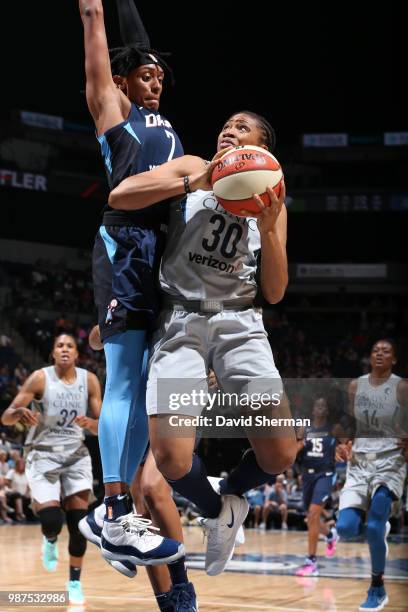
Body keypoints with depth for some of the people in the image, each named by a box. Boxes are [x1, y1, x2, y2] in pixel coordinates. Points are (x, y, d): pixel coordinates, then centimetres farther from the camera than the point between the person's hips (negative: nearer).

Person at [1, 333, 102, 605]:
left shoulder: (89, 380, -3)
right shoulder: (40, 378, -11)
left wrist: (91, 424, -25)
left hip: (76, 454, 3)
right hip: (43, 453, -3)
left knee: (79, 522, -5)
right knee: (51, 519, -17)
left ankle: (75, 582, 11)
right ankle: (50, 541, 21)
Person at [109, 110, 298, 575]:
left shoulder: (271, 201, 14)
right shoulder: (192, 169, 7)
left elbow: (275, 293, 7)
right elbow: (119, 196, -9)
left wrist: (267, 228, -8)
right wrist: (197, 182, -15)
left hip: (240, 322, 2)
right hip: (181, 319, -2)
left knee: (280, 455, -12)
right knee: (171, 461, -19)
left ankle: (232, 494, 23)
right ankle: (215, 509, 15)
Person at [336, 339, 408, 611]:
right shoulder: (355, 386, 7)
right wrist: (344, 443, -1)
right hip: (359, 462, 4)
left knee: (374, 527, -16)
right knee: (345, 527, -12)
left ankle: (378, 590, 4)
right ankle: (380, 528, 23)